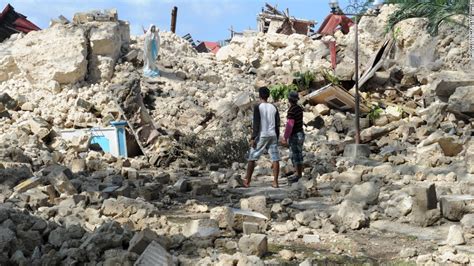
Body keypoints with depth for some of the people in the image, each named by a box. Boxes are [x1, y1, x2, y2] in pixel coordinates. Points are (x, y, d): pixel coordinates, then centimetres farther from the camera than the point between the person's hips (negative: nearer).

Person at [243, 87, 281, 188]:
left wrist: (253, 138, -11)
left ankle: (247, 181, 9)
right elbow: (277, 125, 9)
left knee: (252, 158, 5)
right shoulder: (274, 107, 8)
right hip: (272, 135, 4)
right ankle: (275, 182, -2)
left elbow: (256, 124, -12)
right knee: (275, 159, 2)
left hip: (261, 136, -4)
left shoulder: (258, 107, -6)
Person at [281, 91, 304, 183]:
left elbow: (289, 125, -23)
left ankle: (298, 176, 2)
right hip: (300, 133, 9)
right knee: (298, 155, 15)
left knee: (295, 156, -3)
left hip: (295, 136, -9)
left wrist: (285, 138, -19)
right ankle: (299, 174, 21)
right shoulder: (299, 108, 8)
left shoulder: (291, 111, -20)